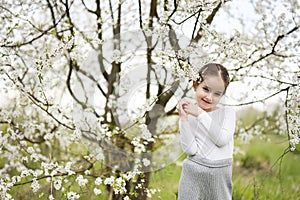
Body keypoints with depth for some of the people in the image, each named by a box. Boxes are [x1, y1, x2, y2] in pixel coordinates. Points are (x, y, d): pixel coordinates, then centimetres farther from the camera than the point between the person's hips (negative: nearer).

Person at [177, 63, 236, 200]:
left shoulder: (228, 112, 2)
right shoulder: (188, 115, -1)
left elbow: (222, 139, -14)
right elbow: (190, 149, -11)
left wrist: (201, 114, -14)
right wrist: (183, 118, -18)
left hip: (220, 177, 1)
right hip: (193, 174, -1)